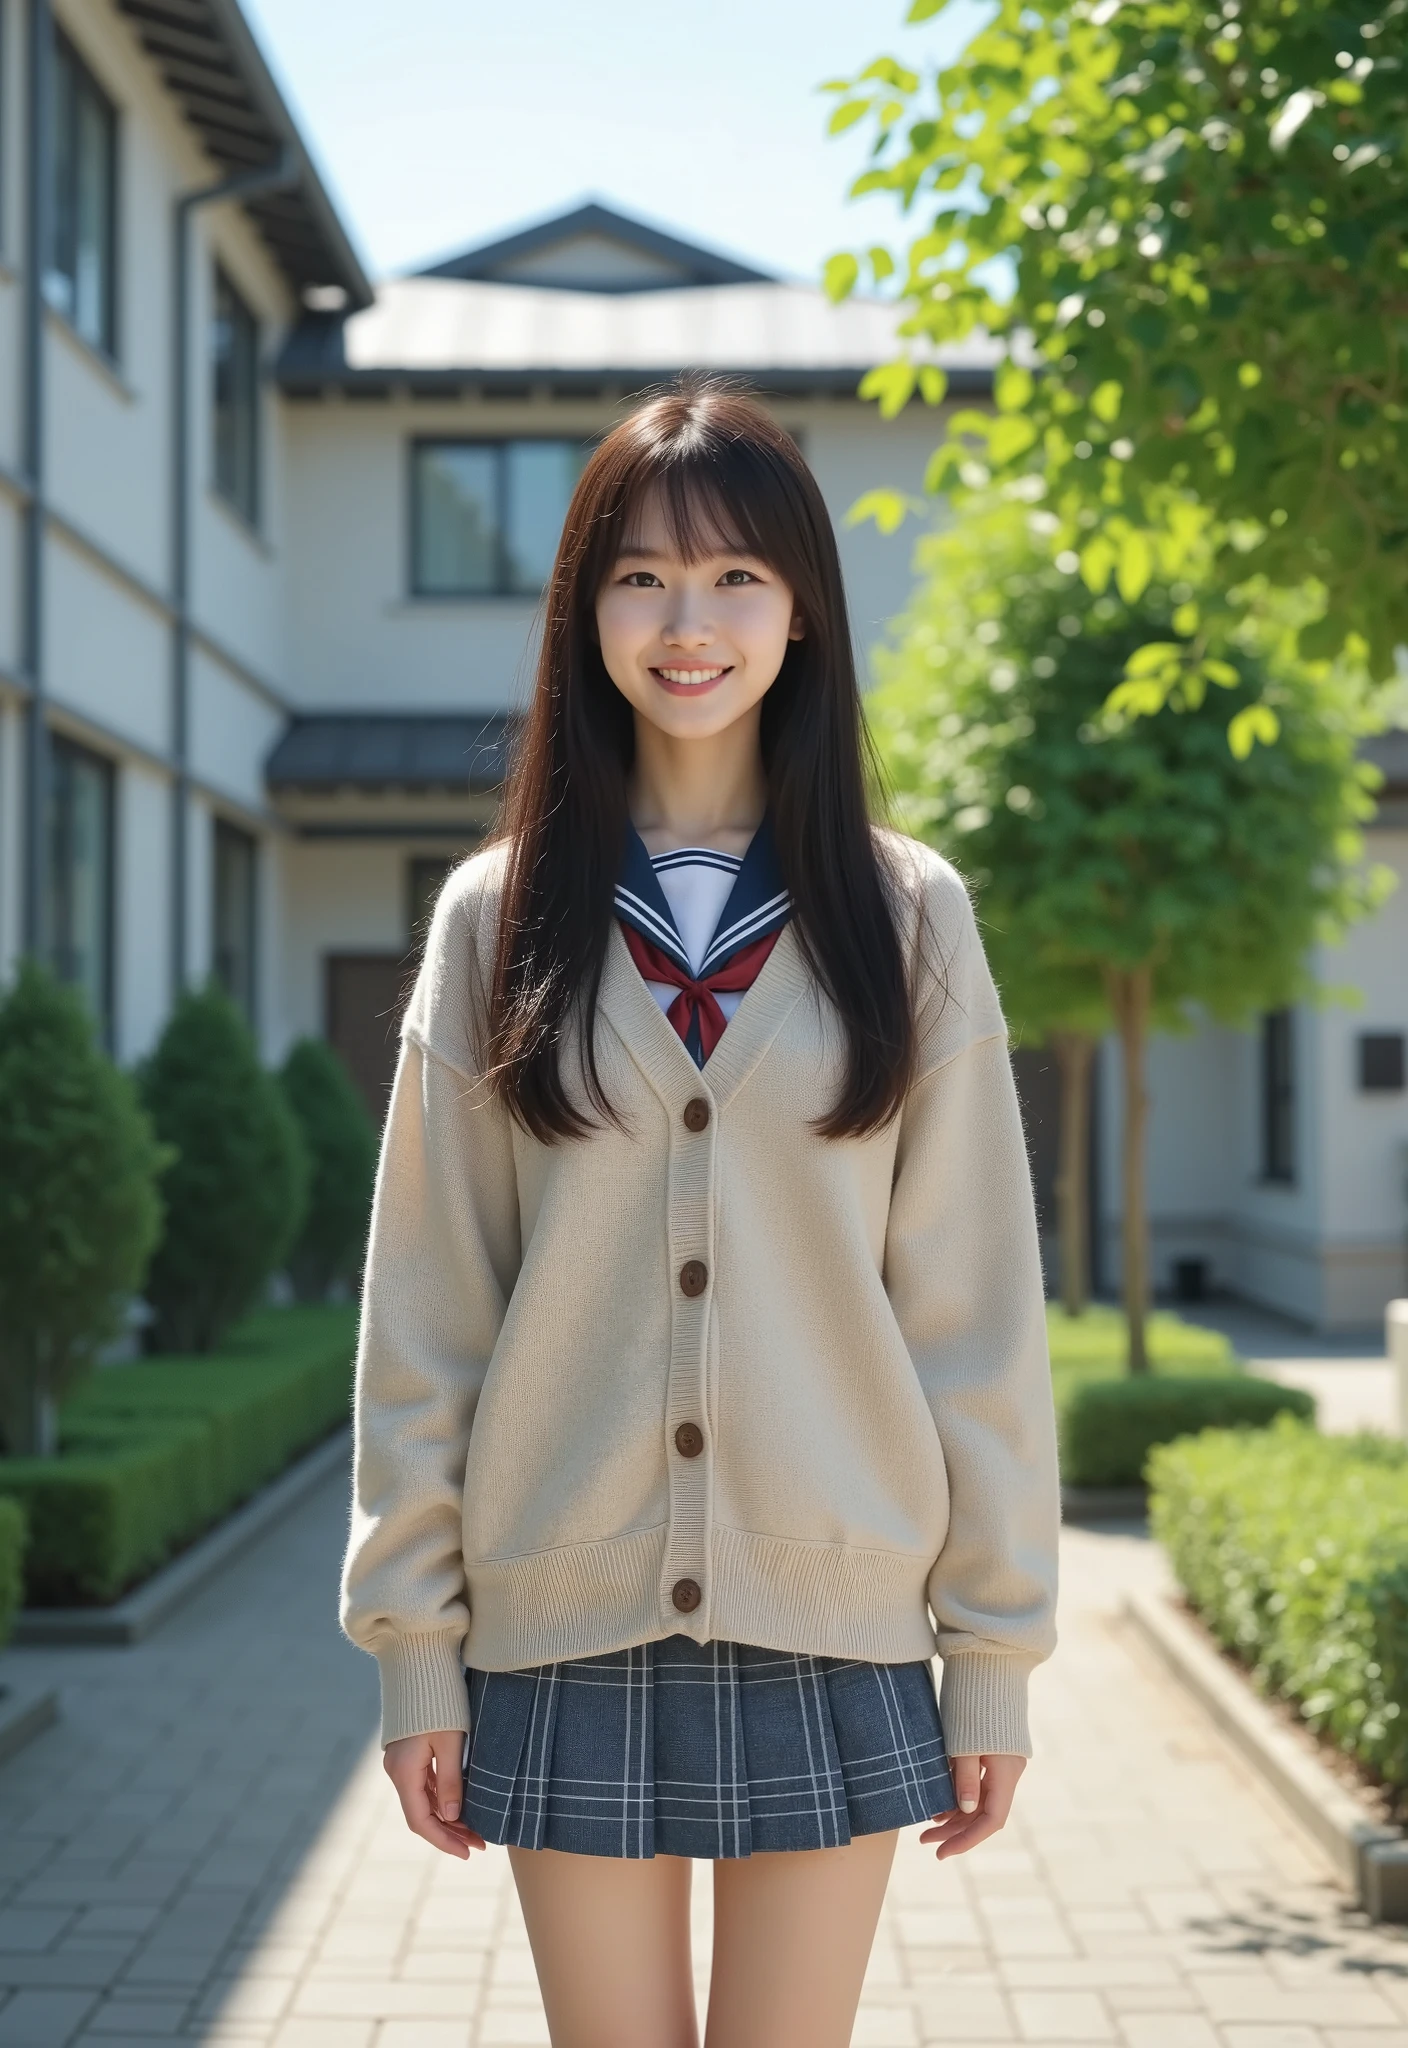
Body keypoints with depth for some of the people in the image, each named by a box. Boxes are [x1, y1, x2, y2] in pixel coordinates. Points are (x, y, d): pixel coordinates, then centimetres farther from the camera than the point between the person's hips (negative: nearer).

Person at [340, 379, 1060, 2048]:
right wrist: (413, 1643, 0)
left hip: (833, 1621, 0)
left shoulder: (904, 915, 1)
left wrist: (995, 1647, 0)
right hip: (567, 1618, 0)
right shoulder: (500, 918, 2)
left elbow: (974, 1303, 1)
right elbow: (424, 1312, 2)